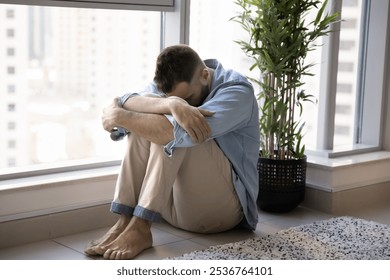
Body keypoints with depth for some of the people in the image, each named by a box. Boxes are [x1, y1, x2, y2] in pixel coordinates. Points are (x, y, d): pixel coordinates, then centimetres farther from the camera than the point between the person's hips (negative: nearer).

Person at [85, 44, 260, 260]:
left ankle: (140, 227, -30)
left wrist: (119, 117, -23)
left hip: (219, 206, -5)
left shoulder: (237, 91, -17)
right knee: (145, 123, -17)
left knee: (177, 133, -27)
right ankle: (125, 221, -23)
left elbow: (179, 132, -33)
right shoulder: (173, 84, 2)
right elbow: (129, 102, -19)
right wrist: (171, 104, -38)